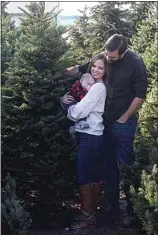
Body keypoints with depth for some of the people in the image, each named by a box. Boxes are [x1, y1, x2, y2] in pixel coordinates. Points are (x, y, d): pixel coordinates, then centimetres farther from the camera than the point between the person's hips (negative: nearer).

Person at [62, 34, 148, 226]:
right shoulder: (104, 58, -1)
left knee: (125, 165, 0)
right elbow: (80, 68, 10)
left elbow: (140, 95, -13)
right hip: (105, 120, 5)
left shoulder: (136, 63, -15)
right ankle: (112, 204, 26)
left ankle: (131, 209, 13)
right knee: (109, 164, 13)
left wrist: (124, 118, -10)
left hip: (123, 123, -5)